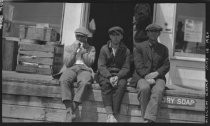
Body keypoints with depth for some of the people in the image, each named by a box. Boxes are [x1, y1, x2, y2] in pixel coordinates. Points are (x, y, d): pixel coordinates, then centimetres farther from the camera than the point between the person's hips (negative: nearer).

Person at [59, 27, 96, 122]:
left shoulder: (91, 48, 22)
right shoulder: (68, 48, 23)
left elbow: (89, 62, 5)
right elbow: (67, 63, 9)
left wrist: (82, 50, 3)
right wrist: (75, 50, 3)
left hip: (85, 69, -1)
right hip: (71, 69, 1)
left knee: (84, 82, -38)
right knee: (64, 80, -36)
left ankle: (72, 111, -38)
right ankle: (69, 110, -39)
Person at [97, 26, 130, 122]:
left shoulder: (126, 50, 9)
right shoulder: (104, 49, 8)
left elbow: (126, 68, 2)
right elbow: (101, 66, -1)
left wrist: (117, 77, -18)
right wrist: (110, 77, -19)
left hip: (119, 75, 0)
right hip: (105, 75, 0)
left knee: (121, 84, -33)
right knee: (105, 83, -33)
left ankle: (114, 116, -35)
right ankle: (110, 115, -38)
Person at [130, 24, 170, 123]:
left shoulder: (163, 49, 19)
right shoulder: (139, 47, 12)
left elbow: (166, 66, 10)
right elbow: (138, 66, 0)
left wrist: (156, 73, -10)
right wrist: (147, 77, -15)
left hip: (157, 77, 1)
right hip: (142, 77, -1)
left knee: (158, 90, -33)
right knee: (144, 88, -35)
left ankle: (149, 119, -39)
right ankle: (145, 117, -27)